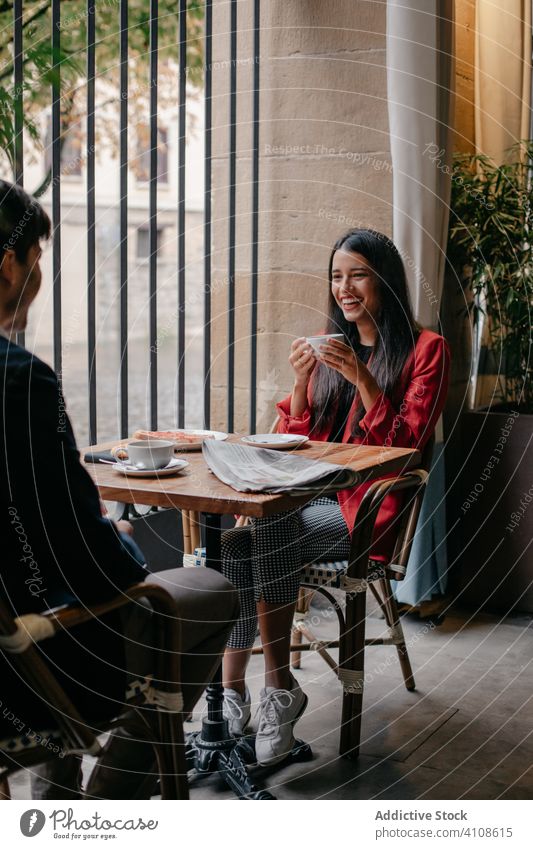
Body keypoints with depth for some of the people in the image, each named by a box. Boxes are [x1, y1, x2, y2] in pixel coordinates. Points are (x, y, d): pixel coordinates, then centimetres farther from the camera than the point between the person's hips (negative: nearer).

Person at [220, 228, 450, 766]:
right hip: (312, 496, 5)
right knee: (233, 538, -27)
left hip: (369, 509, -5)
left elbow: (405, 444, -7)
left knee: (270, 533, -32)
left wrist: (361, 378, -17)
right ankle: (232, 692, -24)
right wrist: (302, 382, -2)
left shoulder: (424, 349, 3)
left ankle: (279, 687, -22)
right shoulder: (330, 346, 20)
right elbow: (293, 446, 15)